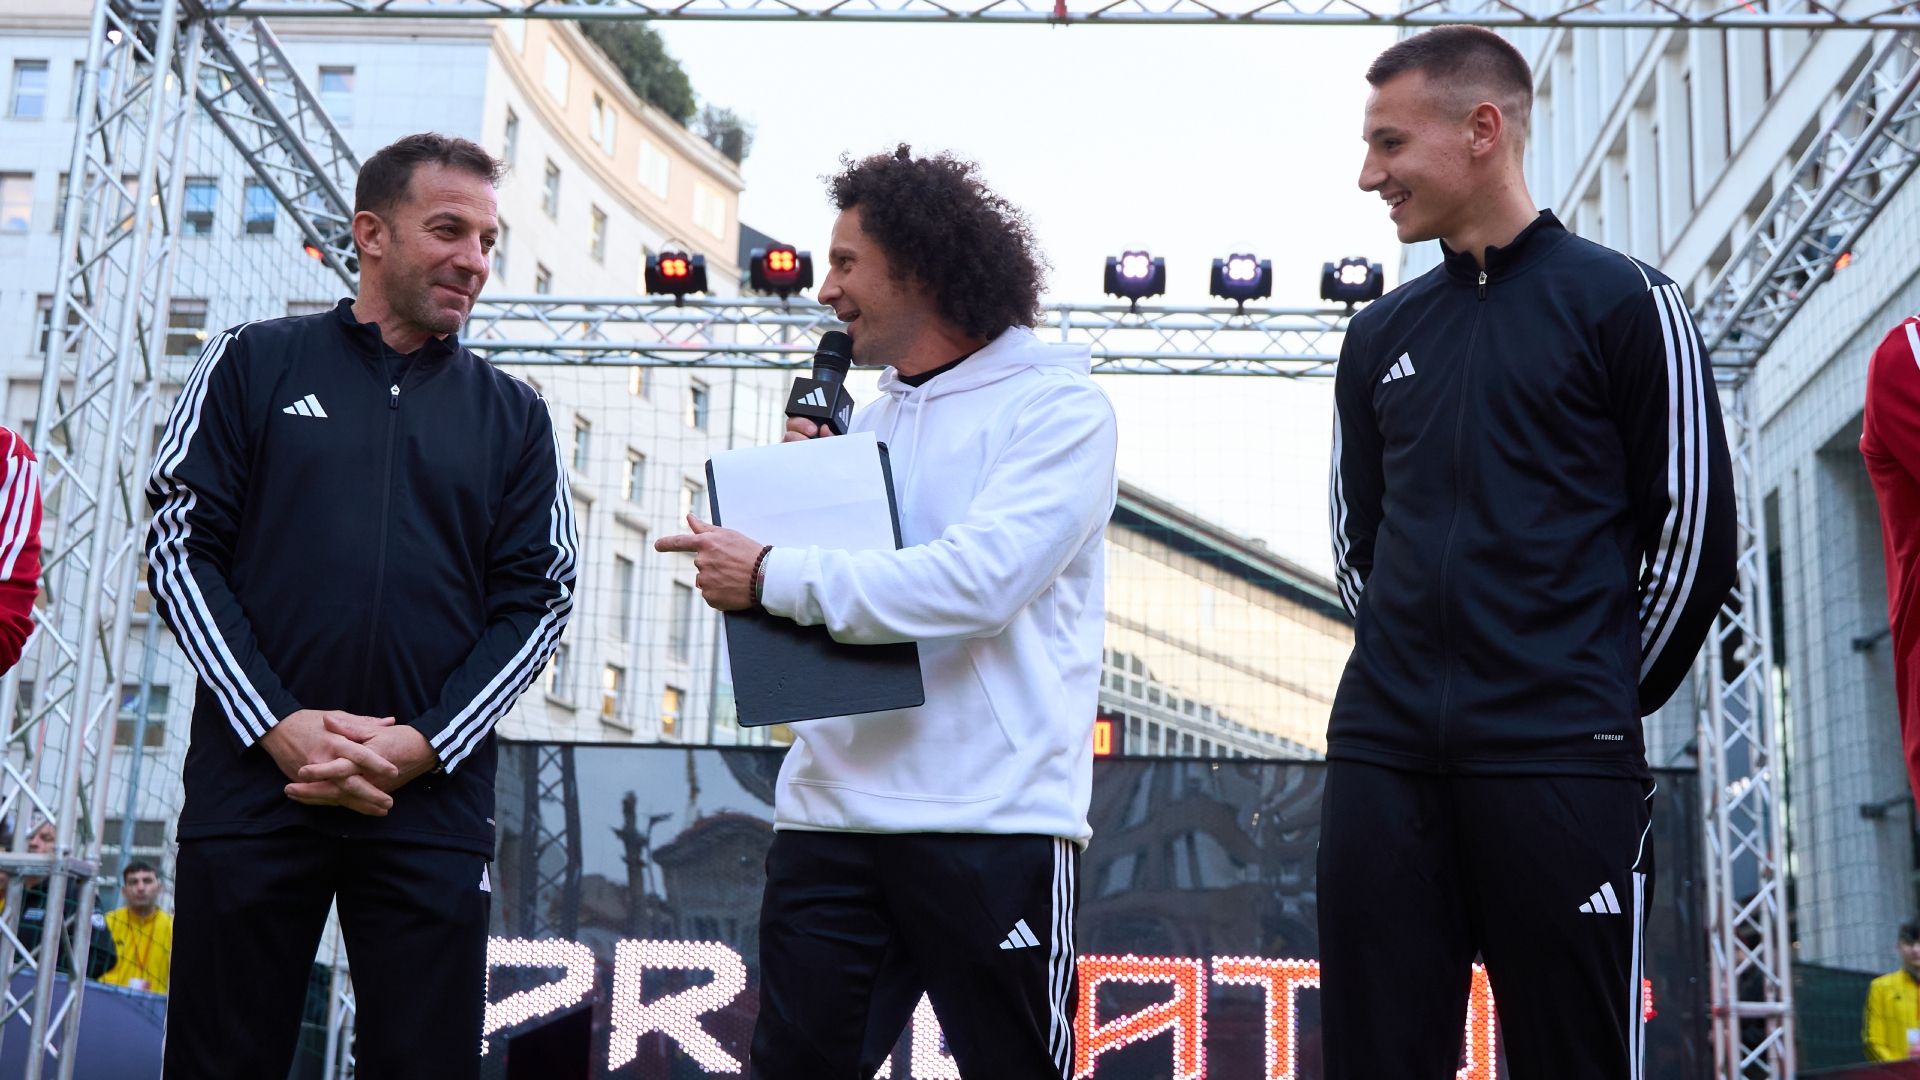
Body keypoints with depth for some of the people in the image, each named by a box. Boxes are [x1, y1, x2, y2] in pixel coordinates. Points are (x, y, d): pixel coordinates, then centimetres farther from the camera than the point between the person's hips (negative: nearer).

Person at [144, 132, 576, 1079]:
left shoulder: (512, 415, 12)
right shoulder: (252, 364, 8)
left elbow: (536, 600, 6)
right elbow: (182, 546, 2)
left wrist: (425, 745, -8)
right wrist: (278, 725, -10)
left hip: (433, 801, 1)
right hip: (253, 781, -1)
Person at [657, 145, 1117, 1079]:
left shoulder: (1056, 406, -6)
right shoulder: (869, 415, 16)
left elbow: (978, 580, -21)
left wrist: (771, 576, -17)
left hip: (993, 823, -6)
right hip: (831, 813, 6)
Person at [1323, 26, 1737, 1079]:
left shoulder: (1623, 301, 1)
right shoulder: (1380, 334, 15)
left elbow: (1691, 525, 0)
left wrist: (1609, 698, 3)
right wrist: (1417, 671, 12)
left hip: (1561, 760, -4)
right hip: (1380, 753, 5)